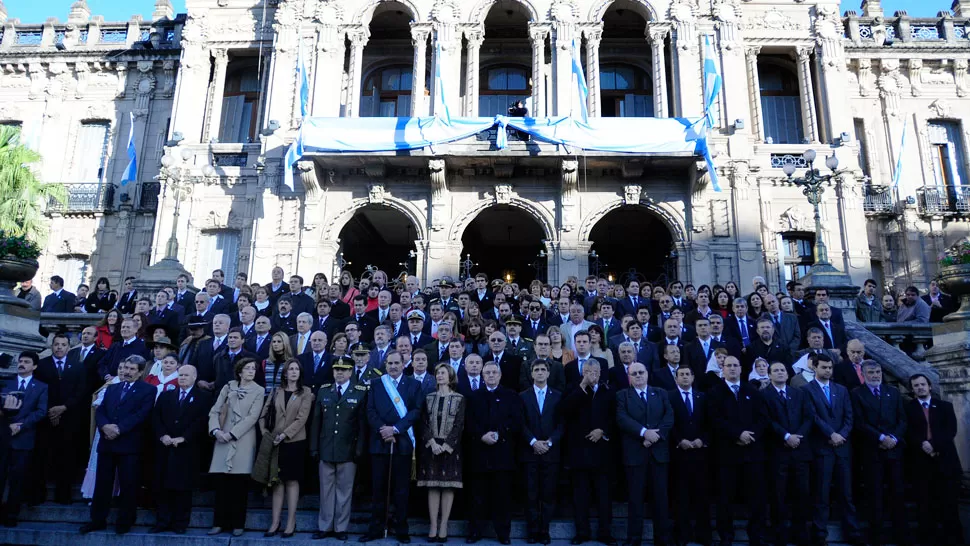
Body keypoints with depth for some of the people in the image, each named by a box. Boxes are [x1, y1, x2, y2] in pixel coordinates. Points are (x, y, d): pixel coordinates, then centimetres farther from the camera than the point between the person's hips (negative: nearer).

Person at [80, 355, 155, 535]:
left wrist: (119, 428, -17)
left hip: (129, 444, -5)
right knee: (102, 483, 9)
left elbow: (142, 414, -11)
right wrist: (105, 426, -11)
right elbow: (100, 411, 10)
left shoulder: (148, 390, 1)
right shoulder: (111, 388, 19)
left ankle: (125, 521, 12)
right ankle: (98, 520, 20)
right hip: (107, 442, 5)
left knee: (128, 485, 1)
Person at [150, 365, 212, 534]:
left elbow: (202, 421, -8)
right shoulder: (165, 395, 17)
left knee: (183, 488, 0)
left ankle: (180, 523, 8)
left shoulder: (204, 397, 3)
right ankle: (162, 521, 14)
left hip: (188, 450, -4)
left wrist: (183, 438, -15)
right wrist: (162, 435, -9)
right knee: (162, 486, 5)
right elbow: (155, 417, 7)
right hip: (164, 448, 4)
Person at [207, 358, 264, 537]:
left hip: (243, 441, -2)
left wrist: (231, 434, -13)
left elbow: (252, 417, -8)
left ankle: (237, 524, 9)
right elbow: (215, 411, 5)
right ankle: (220, 522, 11)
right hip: (223, 440, 2)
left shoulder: (258, 391, 1)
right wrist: (216, 429, -12)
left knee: (240, 483, 1)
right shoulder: (228, 387, 9)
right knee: (221, 482, 2)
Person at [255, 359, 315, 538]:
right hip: (275, 442, 3)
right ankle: (275, 522, 10)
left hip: (294, 441, -3)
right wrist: (265, 433, -5)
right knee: (277, 481, 6)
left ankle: (291, 522, 6)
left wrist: (284, 435, -16)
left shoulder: (305, 392, -1)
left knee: (292, 481, 1)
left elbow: (301, 418, -9)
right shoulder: (276, 391, 9)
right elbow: (263, 414, 8)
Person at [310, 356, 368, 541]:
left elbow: (363, 423, -4)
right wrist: (314, 447, 3)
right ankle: (324, 527, 18)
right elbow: (316, 421, 7)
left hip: (348, 451, -2)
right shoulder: (323, 391, 9)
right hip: (326, 449, 3)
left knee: (344, 491, 5)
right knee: (326, 490, 9)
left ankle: (341, 528, 16)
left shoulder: (360, 392, -1)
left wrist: (360, 449, -8)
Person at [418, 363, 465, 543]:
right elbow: (424, 423, 5)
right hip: (431, 447, 2)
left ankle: (444, 526, 3)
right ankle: (433, 525, 4)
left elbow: (459, 425, -4)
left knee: (448, 486, -2)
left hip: (450, 447, -2)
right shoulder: (429, 398, 11)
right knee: (432, 486, 1)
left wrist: (445, 445, -12)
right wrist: (432, 443, -10)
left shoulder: (459, 399, 2)